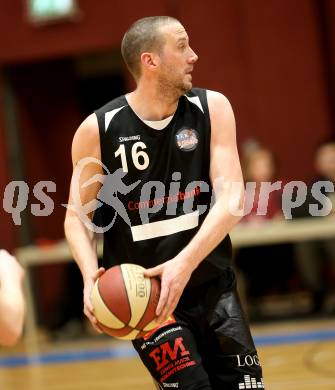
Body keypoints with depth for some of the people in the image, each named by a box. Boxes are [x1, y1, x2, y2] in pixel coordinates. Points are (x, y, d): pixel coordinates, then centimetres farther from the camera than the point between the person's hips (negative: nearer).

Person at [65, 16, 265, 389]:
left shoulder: (212, 109, -5)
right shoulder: (97, 130, -10)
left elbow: (232, 198, -15)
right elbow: (77, 215, 0)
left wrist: (185, 262, -30)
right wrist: (91, 276, -20)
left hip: (213, 286, 3)